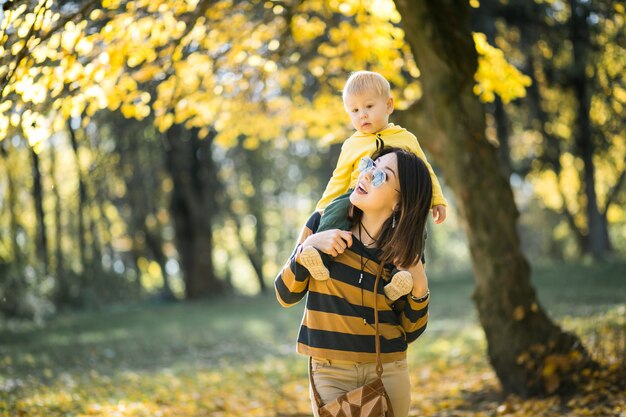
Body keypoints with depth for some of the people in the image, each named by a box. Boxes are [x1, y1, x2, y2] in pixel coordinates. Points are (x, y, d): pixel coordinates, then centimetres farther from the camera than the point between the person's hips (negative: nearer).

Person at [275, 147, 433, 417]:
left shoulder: (404, 253, -4)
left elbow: (409, 333, 3)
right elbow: (285, 296, -5)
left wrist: (420, 290, -13)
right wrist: (308, 246, -18)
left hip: (389, 373, 1)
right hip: (331, 374, -1)